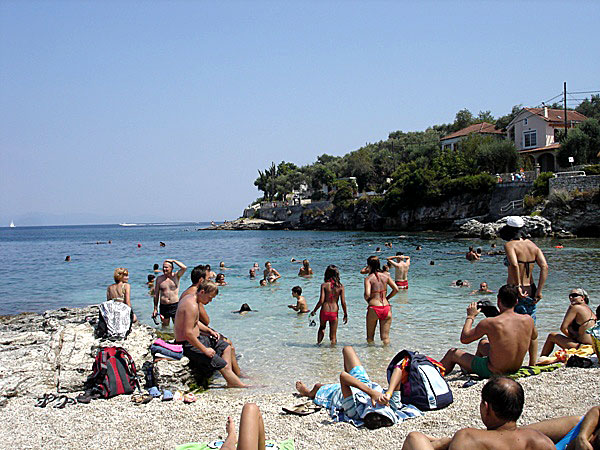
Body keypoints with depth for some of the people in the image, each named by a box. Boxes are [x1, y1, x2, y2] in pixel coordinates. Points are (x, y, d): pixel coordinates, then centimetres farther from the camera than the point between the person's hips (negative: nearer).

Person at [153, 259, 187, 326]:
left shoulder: (176, 276, 1)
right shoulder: (159, 278, 4)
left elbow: (184, 267, -19)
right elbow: (156, 294, 8)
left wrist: (173, 261, -8)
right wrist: (155, 309, 6)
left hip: (175, 305, -2)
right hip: (163, 306, 2)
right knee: (165, 327, 8)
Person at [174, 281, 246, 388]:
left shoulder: (189, 298, 7)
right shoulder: (192, 306, -25)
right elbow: (188, 333, -30)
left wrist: (209, 331, 11)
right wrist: (205, 350, -22)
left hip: (196, 338, 11)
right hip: (189, 345, -11)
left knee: (226, 347, 17)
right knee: (223, 365, -10)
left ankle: (231, 382, 12)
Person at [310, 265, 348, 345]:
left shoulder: (324, 285, -6)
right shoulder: (341, 286, -3)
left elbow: (321, 301, -11)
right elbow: (343, 302, -5)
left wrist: (314, 311, 3)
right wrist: (345, 315, 6)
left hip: (324, 311, 1)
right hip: (334, 312, 0)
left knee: (322, 328, 29)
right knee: (333, 336, 11)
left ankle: (318, 343, 21)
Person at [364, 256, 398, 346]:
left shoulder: (368, 278, -5)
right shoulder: (385, 276, 7)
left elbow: (367, 294, -17)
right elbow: (396, 289, 1)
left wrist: (367, 300, 4)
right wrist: (386, 298, 13)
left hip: (374, 309, -3)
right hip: (386, 308, 3)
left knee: (370, 337, 14)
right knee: (385, 337, 10)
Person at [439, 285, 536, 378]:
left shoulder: (489, 323, -26)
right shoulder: (528, 320, -13)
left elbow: (464, 338, -13)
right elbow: (534, 336, 13)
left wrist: (470, 316, 1)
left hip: (493, 373, -6)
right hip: (515, 369, 6)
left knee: (452, 353, 14)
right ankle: (469, 369, 58)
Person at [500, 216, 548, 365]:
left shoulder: (510, 245, -10)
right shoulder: (532, 245, 7)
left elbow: (514, 265, -27)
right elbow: (544, 267, -2)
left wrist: (518, 286, -22)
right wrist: (539, 291, -4)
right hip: (530, 291, 6)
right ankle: (533, 363, 23)